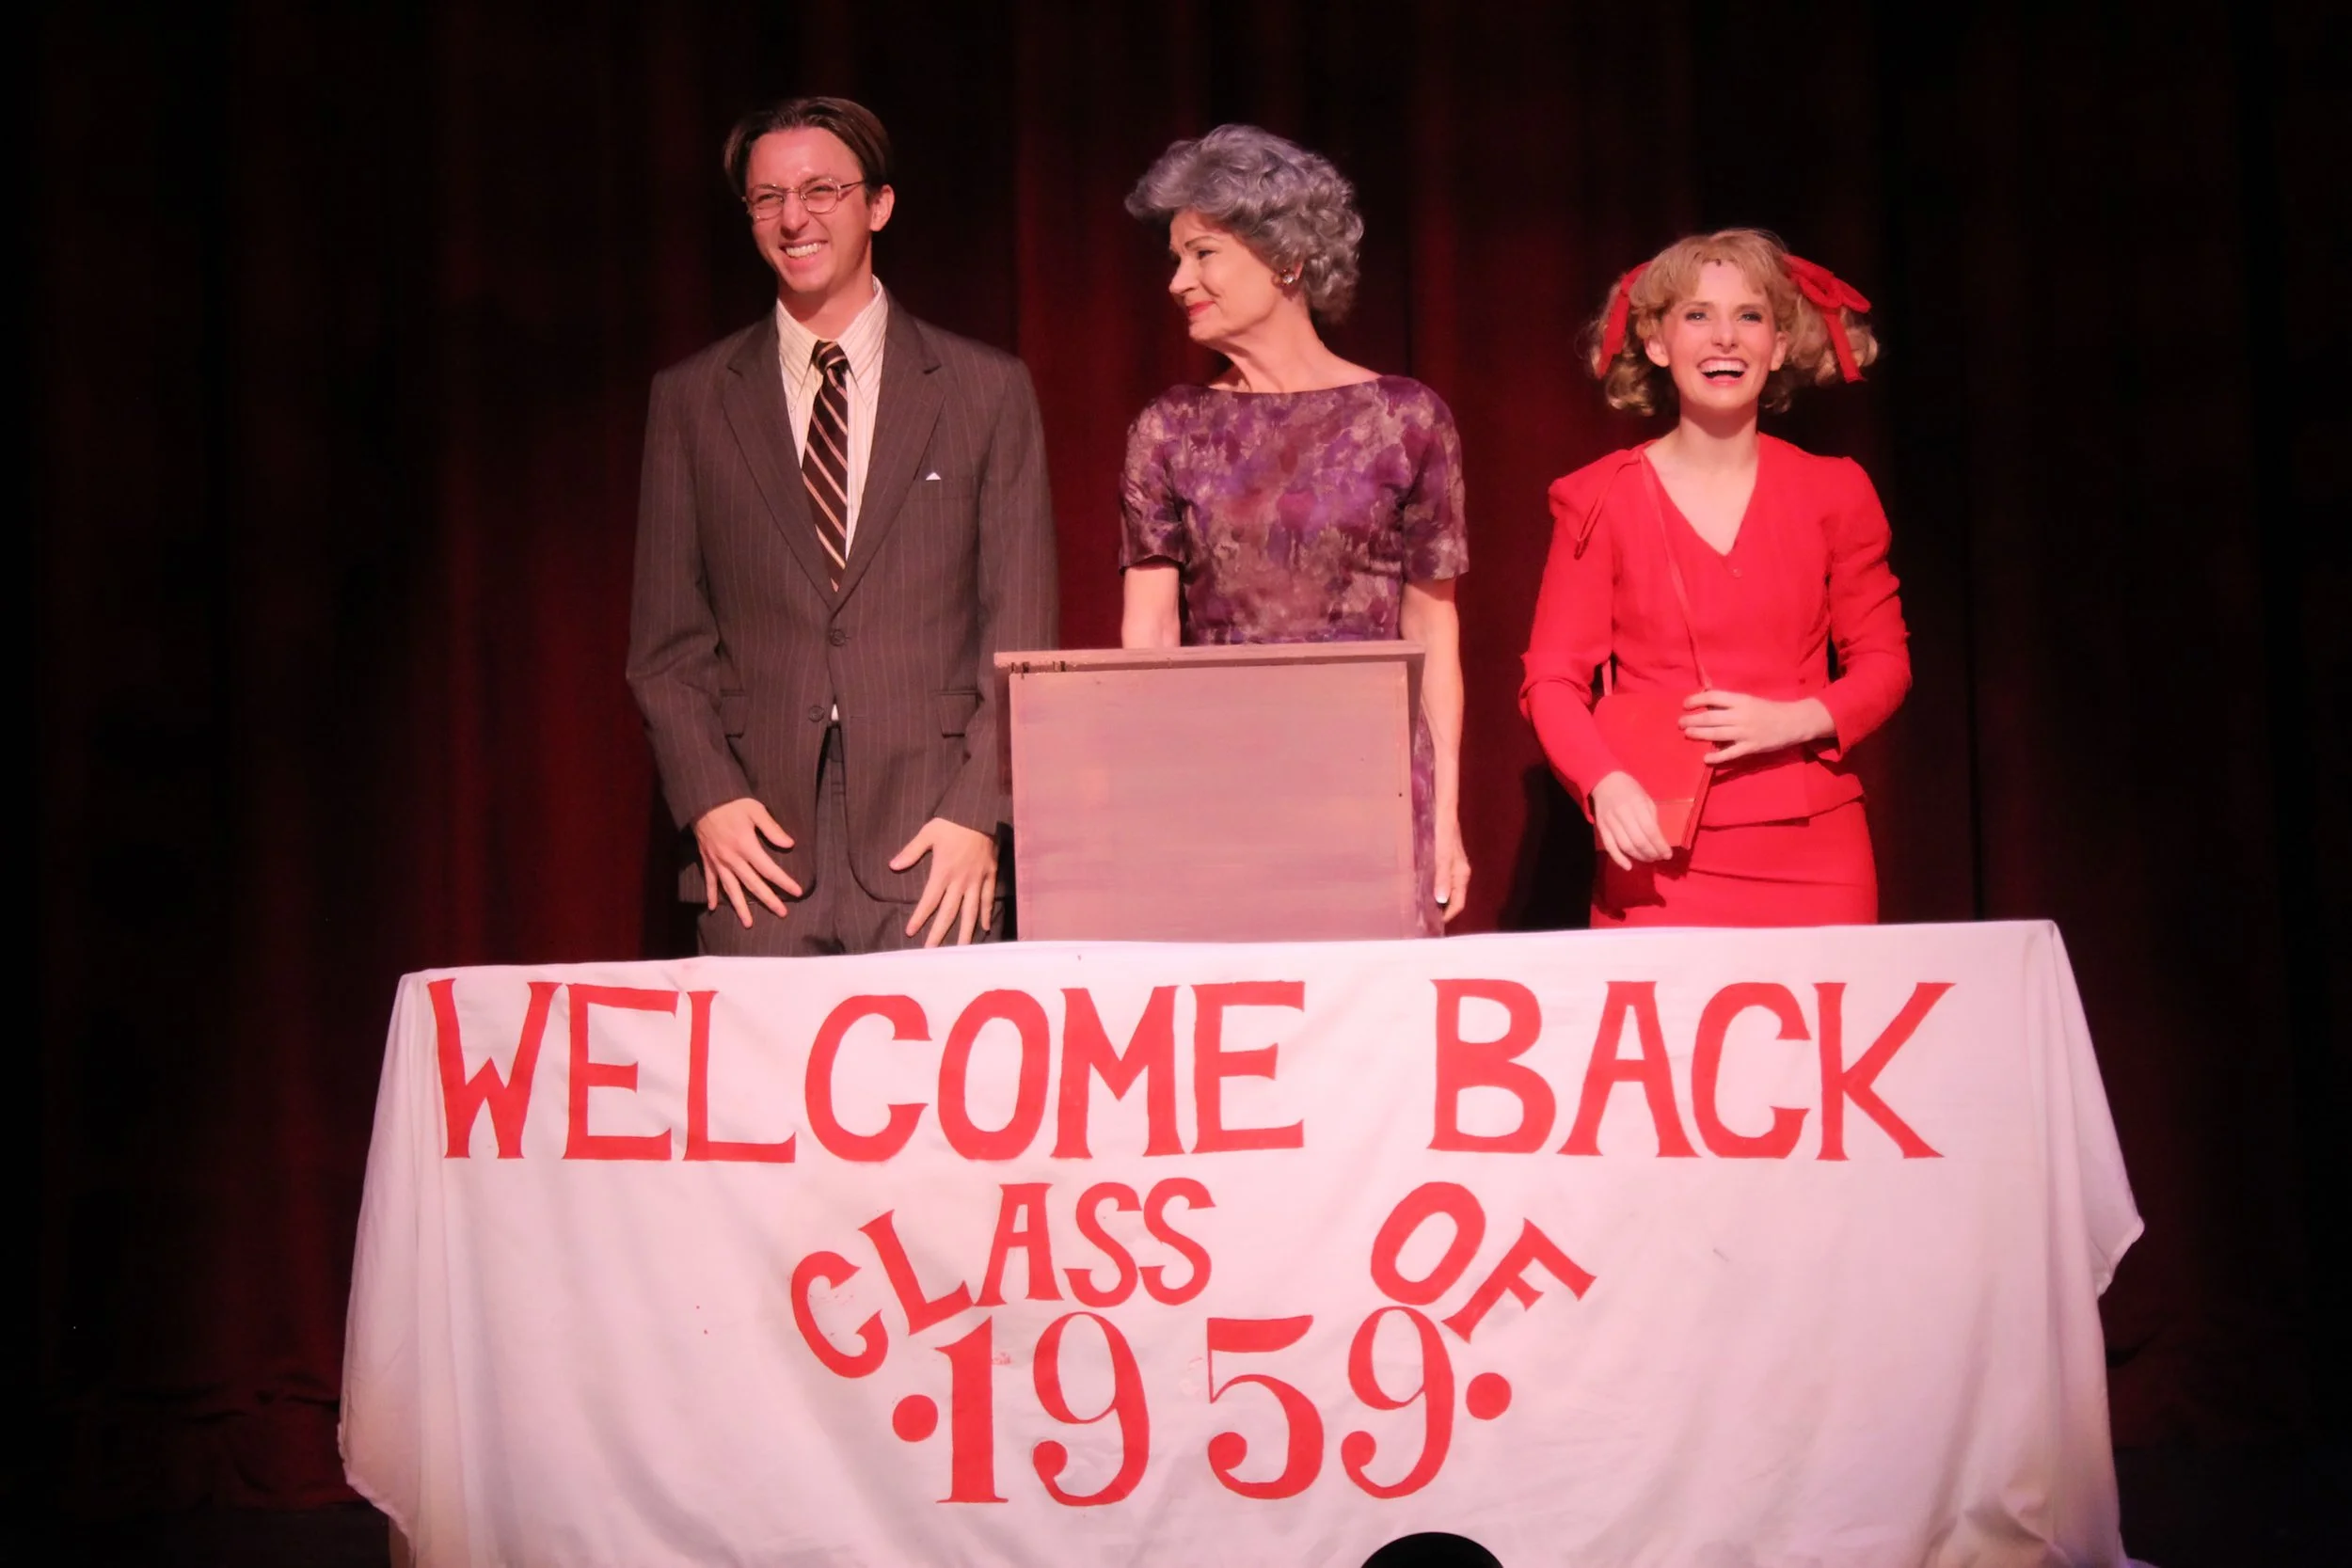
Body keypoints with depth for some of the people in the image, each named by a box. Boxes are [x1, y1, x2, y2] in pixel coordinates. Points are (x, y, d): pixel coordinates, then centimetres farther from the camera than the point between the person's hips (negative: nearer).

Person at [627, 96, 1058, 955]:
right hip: (758, 833, 1)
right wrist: (708, 799, -4)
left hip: (929, 829, -1)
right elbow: (665, 637, 10)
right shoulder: (690, 398, 11)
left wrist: (978, 815, -7)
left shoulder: (987, 389, 7)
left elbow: (1021, 631, 4)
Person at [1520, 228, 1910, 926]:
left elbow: (1884, 664, 9)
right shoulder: (1604, 501, 2)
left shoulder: (1833, 492, 7)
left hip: (1812, 850, 2)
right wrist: (1607, 783, -20)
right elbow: (1553, 678, -2)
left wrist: (1794, 720, -11)